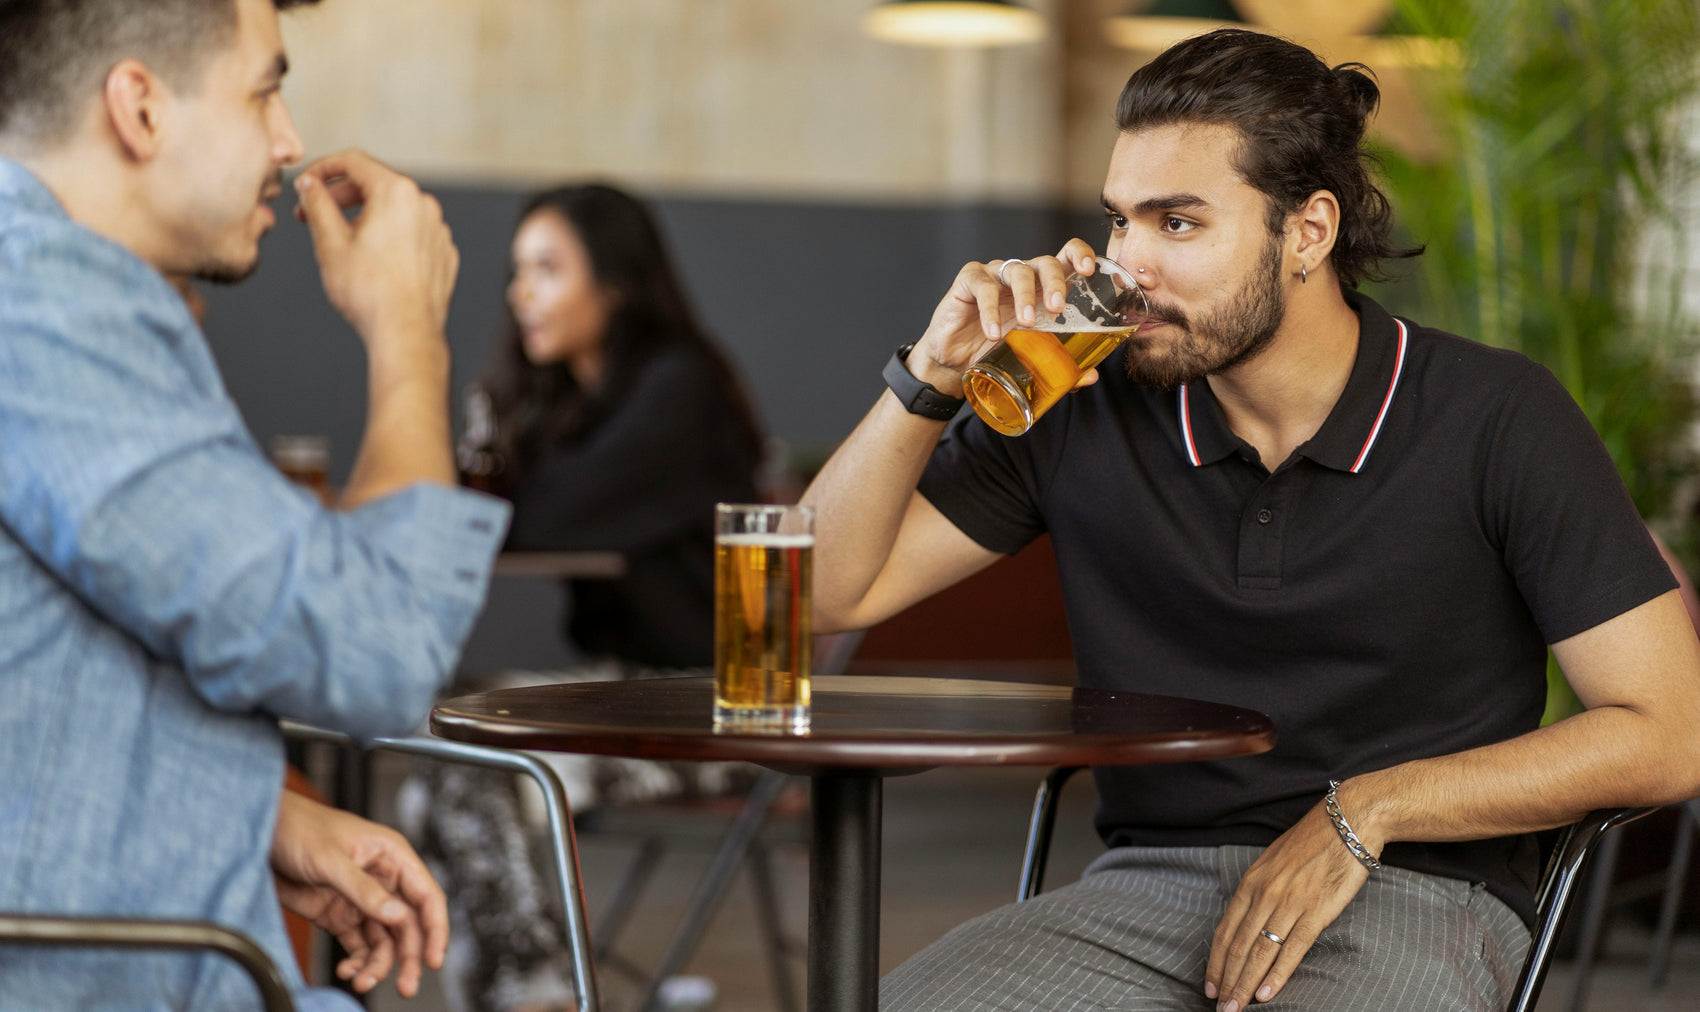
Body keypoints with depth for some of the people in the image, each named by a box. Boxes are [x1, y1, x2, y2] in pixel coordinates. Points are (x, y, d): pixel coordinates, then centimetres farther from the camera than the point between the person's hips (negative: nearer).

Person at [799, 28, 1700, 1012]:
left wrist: (1363, 812, -10)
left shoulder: (1494, 419, -3)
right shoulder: (1087, 413, 5)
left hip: (1410, 900, -2)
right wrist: (934, 376, -7)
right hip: (1145, 885, 3)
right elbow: (829, 590, 7)